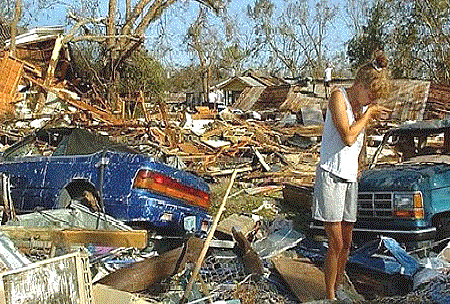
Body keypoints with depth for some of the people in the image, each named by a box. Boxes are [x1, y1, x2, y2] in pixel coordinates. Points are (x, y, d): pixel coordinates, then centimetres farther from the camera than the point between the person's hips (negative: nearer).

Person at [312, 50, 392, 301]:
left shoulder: (366, 107, 12)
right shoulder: (339, 96, -9)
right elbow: (348, 137, -20)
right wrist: (368, 113, -9)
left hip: (350, 179, 7)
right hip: (331, 176, -7)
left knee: (346, 243, 11)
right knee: (336, 244, -6)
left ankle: (340, 286, 26)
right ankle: (330, 296, 5)